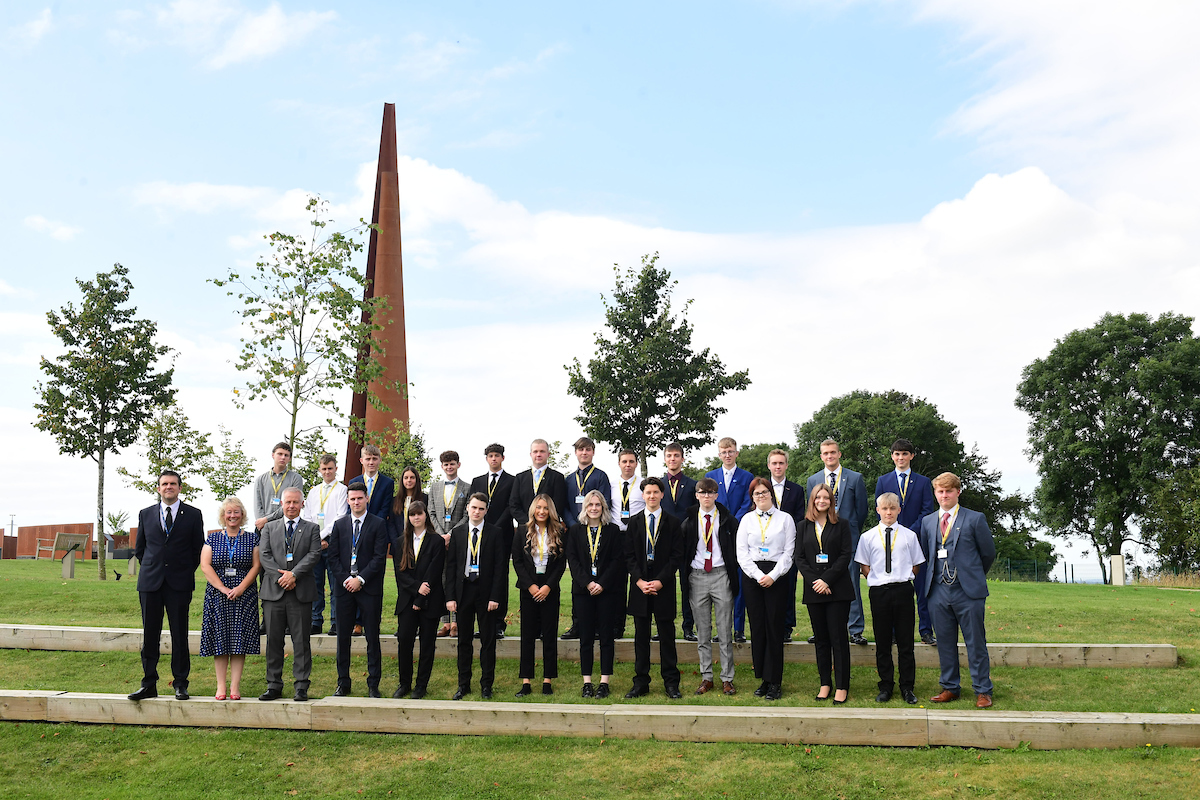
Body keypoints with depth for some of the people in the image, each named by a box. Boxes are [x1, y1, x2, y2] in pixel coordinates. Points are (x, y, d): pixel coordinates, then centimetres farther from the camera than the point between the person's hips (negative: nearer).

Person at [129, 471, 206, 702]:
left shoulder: (193, 515, 4)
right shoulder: (145, 514, 10)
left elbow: (198, 549, 8)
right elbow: (139, 548, 17)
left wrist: (186, 572, 5)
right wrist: (151, 569, 12)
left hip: (179, 583, -2)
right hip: (150, 583, 2)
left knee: (179, 635, 1)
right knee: (149, 635, 4)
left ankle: (180, 684, 8)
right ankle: (149, 684, 13)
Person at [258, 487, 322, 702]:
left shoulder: (312, 529, 9)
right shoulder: (270, 528, 14)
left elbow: (314, 555, -3)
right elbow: (265, 555, 2)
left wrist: (293, 574, -15)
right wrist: (281, 577, -10)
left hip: (301, 593, -2)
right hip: (274, 591, 2)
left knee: (301, 641, 0)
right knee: (273, 640, 6)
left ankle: (301, 687, 5)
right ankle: (274, 686, 15)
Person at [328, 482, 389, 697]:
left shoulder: (378, 524, 1)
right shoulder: (339, 525, 11)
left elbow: (379, 557, -5)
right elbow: (333, 556, 7)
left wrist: (360, 579, -12)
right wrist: (345, 579, -6)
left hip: (369, 588, -3)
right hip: (344, 587, 3)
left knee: (372, 637, 1)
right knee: (343, 637, 6)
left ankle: (373, 685, 8)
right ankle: (343, 683, 16)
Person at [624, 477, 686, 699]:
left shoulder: (672, 523, 3)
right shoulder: (634, 522, 7)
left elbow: (677, 556, -2)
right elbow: (629, 555, 4)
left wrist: (660, 581, -11)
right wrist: (639, 580, -9)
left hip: (664, 586, -1)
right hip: (639, 585, 2)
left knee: (667, 635, 3)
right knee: (641, 635, 6)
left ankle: (671, 683, 12)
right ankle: (641, 683, 13)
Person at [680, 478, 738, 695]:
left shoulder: (727, 519, 2)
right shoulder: (689, 521, 6)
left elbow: (736, 547, 4)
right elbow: (683, 551, 8)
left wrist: (732, 573, -4)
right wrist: (685, 576, 0)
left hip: (721, 576, -1)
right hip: (697, 577, 2)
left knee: (725, 630, 1)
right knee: (702, 631, 7)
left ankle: (727, 678, 10)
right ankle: (706, 677, 16)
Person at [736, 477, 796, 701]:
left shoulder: (785, 519, 6)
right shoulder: (747, 519, 10)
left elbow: (788, 552, 0)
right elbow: (742, 553, 4)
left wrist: (773, 575, -11)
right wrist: (758, 576, -8)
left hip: (776, 577, -2)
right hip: (751, 576, 2)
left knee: (774, 627, -2)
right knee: (757, 627, 3)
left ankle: (775, 681, 4)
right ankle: (763, 679, 11)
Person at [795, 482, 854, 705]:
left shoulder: (841, 525, 3)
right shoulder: (804, 527, 10)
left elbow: (846, 555, -4)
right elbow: (799, 557, 6)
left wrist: (827, 579, -12)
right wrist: (814, 581, -8)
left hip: (837, 589, -2)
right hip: (813, 591, 3)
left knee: (838, 637, -3)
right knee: (821, 638, 7)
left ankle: (842, 686, 2)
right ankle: (825, 684, 14)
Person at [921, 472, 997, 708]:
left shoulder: (975, 519, 0)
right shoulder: (927, 521, 11)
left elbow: (988, 553, 7)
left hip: (968, 591, -3)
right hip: (938, 590, 4)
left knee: (976, 643, 1)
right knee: (945, 642, 10)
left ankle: (982, 691, 11)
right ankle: (949, 688, 20)